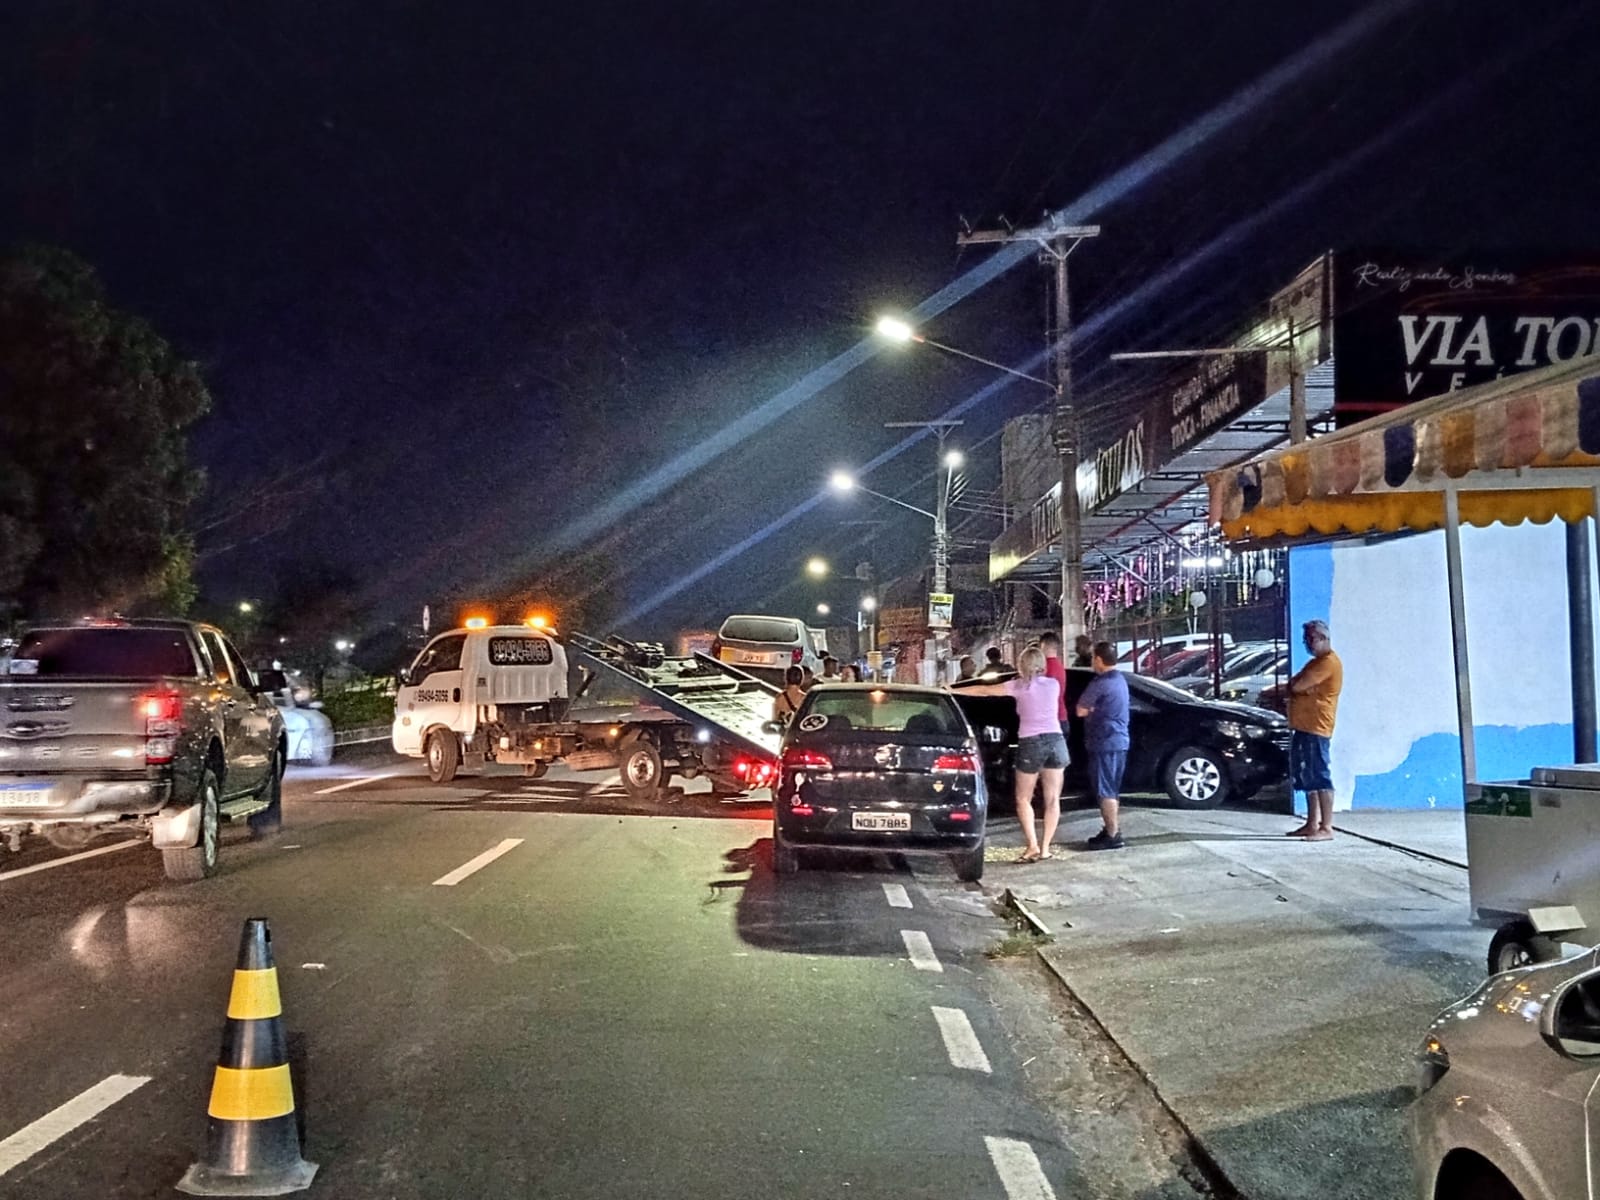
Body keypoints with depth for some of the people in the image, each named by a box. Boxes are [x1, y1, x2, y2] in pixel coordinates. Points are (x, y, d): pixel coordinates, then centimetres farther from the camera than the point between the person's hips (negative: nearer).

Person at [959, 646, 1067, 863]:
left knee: (1023, 799, 8)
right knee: (1052, 798, 6)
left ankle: (1032, 845, -3)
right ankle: (1045, 847, 5)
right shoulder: (1053, 685, 9)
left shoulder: (1019, 686, 0)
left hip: (1031, 743, -3)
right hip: (1055, 740, 3)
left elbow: (983, 691, 5)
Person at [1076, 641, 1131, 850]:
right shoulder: (1120, 679, 14)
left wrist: (1091, 709, 5)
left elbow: (1081, 711, -13)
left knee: (1105, 791, -6)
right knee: (1111, 790, 15)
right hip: (1119, 741, 10)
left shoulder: (1101, 683, -17)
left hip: (1104, 743, -10)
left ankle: (1112, 835, -5)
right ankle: (1112, 830, 21)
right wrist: (1095, 709, 5)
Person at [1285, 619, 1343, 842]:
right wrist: (1297, 685, -2)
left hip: (1316, 728, -11)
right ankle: (1312, 824, 19)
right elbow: (1293, 686, 20)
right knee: (1306, 777, 13)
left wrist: (1297, 684, 3)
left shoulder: (1329, 662, -12)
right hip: (1303, 727, 11)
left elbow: (1298, 686, -18)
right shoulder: (1316, 662, 22)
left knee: (1319, 776, -11)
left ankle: (1326, 828, -11)